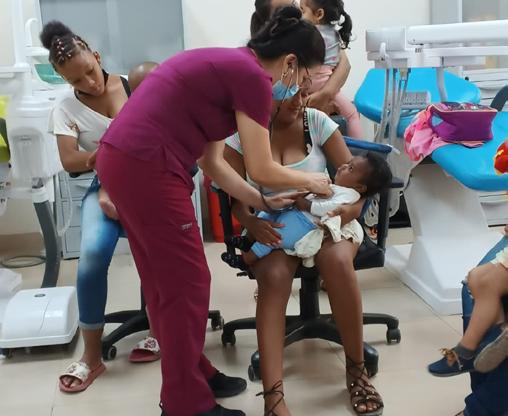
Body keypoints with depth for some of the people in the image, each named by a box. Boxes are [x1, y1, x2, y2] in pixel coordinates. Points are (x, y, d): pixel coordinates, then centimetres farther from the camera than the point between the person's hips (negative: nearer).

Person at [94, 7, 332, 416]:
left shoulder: (228, 66, 19)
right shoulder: (252, 77, -10)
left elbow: (213, 162, 19)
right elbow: (262, 169, -3)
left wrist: (263, 203, 20)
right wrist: (309, 181, 15)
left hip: (121, 159, 10)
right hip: (147, 168, -10)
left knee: (165, 281, 19)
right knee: (187, 284, 2)